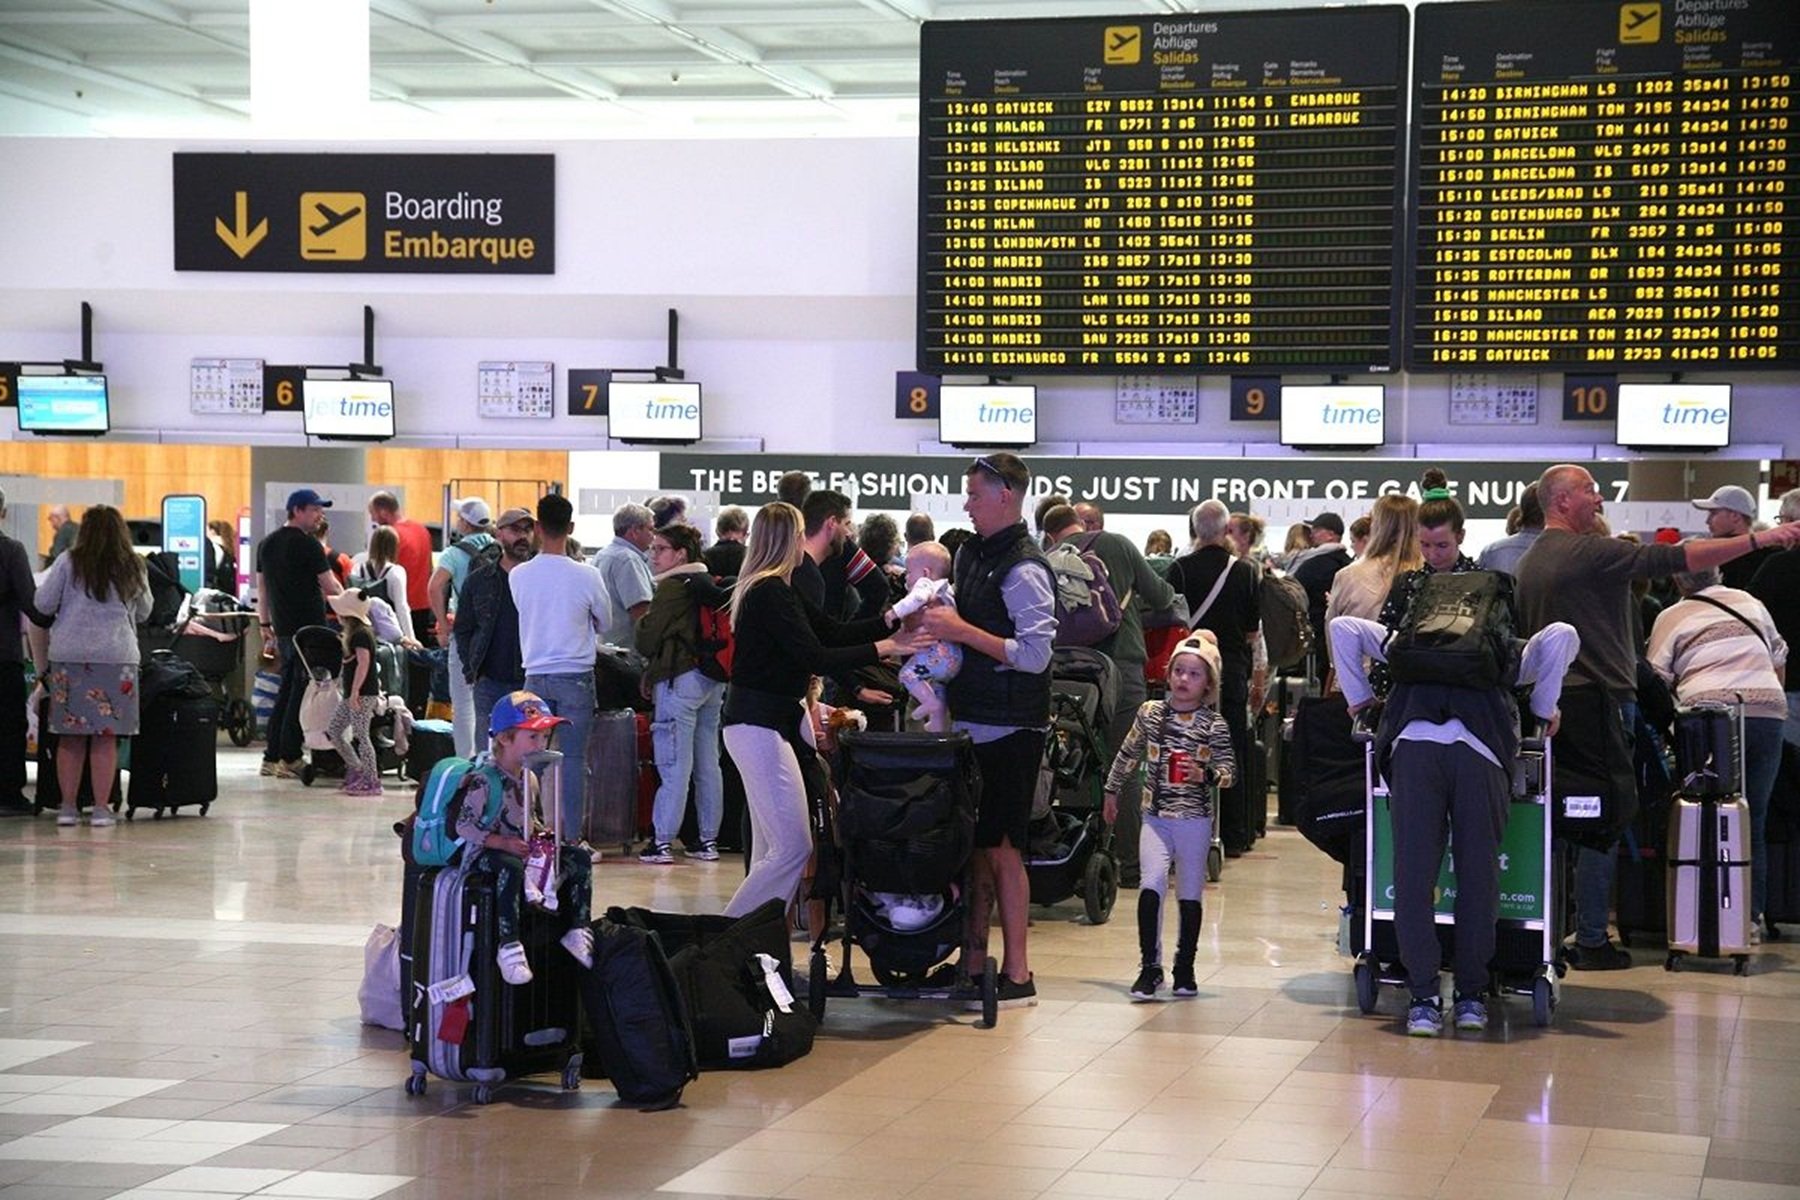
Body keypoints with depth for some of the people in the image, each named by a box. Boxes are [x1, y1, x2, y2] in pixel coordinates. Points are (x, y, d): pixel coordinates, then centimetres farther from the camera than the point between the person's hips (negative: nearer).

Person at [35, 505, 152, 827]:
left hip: (68, 656, 0)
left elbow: (42, 604, 2)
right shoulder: (132, 568, 5)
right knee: (106, 737, 2)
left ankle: (68, 807, 8)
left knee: (70, 737, 5)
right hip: (116, 655, 0)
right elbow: (144, 612, 17)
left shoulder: (69, 563, -1)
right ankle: (101, 808, 1)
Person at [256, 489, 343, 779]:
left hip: (282, 631, 7)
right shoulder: (308, 545, -11)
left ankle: (271, 757, 14)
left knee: (285, 692, 14)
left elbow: (262, 591, 17)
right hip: (309, 629, -7)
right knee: (301, 693, -3)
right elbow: (331, 589, -9)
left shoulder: (266, 545, 12)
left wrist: (266, 628, 22)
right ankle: (289, 758, -3)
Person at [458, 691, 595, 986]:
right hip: (484, 853, -8)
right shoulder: (483, 781, -16)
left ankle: (578, 931, 2)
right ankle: (509, 948, -41)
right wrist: (504, 842, -27)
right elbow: (464, 826, -19)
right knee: (512, 866, -41)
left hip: (523, 850, 8)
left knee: (579, 857, -1)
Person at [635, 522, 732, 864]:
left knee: (674, 765, -7)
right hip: (714, 681, 8)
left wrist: (641, 621, 10)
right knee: (708, 763, 10)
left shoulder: (671, 587, -11)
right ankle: (709, 839, 15)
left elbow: (647, 639, -10)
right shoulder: (709, 585, 12)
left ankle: (662, 842, -6)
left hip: (680, 679, -8)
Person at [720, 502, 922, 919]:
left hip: (774, 720, 11)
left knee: (770, 849, 12)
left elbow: (832, 631, 16)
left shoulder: (776, 589, 16)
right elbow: (815, 658, -21)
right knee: (793, 848, -11)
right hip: (760, 724, -11)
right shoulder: (771, 592, -16)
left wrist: (892, 618, 11)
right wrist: (884, 648, -17)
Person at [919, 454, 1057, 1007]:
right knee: (972, 844, 11)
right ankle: (973, 961, 19)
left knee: (1000, 848, -4)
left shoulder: (1024, 570, -15)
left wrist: (962, 631, -19)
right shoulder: (969, 555, 12)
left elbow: (1035, 654, -20)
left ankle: (1017, 975, 3)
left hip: (1010, 731, -8)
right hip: (970, 722, 8)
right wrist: (937, 624, 6)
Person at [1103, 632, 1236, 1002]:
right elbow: (1128, 754, 17)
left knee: (1190, 895, 7)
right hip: (1155, 817, 1)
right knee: (1152, 884, -16)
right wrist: (1111, 793, 23)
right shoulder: (1150, 713, 4)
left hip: (1195, 820, -1)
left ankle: (1185, 970, 20)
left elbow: (1229, 770, -3)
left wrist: (1204, 775, -22)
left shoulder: (1214, 724, -3)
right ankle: (1150, 967, -11)